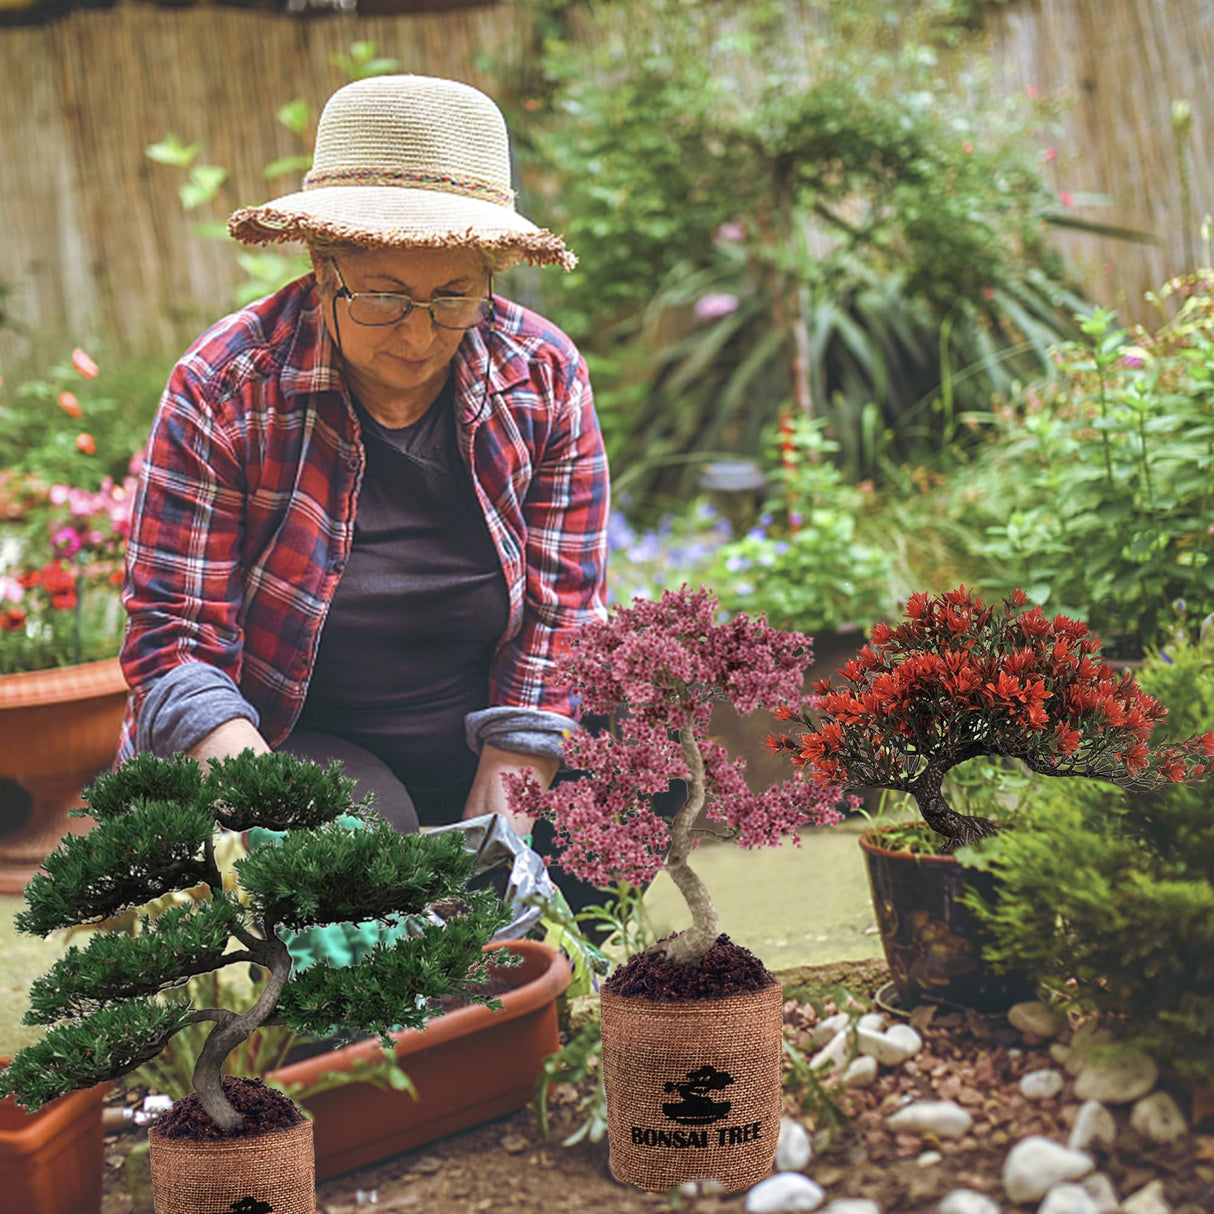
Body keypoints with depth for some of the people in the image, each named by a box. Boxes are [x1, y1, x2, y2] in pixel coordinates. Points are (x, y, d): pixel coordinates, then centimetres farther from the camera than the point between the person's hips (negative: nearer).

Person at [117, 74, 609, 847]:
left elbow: (562, 612, -4)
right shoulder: (227, 387, -13)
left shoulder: (544, 376, -5)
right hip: (290, 741, -3)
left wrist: (506, 807, -16)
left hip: (488, 747, 4)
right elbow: (175, 637, -14)